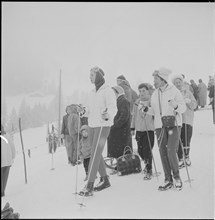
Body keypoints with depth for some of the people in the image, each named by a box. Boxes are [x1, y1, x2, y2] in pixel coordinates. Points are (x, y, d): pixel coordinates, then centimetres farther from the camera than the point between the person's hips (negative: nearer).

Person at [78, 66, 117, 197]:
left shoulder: (108, 91, -11)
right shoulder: (93, 92, 14)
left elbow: (113, 108, -23)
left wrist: (108, 115, -41)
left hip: (103, 125, -8)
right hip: (92, 125, 8)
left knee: (95, 155, -12)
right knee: (96, 154, 12)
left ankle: (89, 187, -13)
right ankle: (105, 180, 26)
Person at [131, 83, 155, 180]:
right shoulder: (137, 102, 11)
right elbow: (134, 116, 19)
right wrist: (132, 128, 18)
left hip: (150, 129, -5)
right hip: (139, 129, 5)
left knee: (147, 150, -9)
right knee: (140, 150, 9)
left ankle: (149, 171, 3)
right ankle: (147, 164, 36)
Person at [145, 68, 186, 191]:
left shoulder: (174, 91, -3)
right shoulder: (155, 94, 13)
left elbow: (183, 108, -4)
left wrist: (176, 106, -24)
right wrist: (146, 109, 0)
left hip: (174, 125, -5)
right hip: (160, 126, 5)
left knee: (171, 151, -14)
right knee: (163, 153, 3)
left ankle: (177, 177, 5)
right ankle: (168, 180, 12)